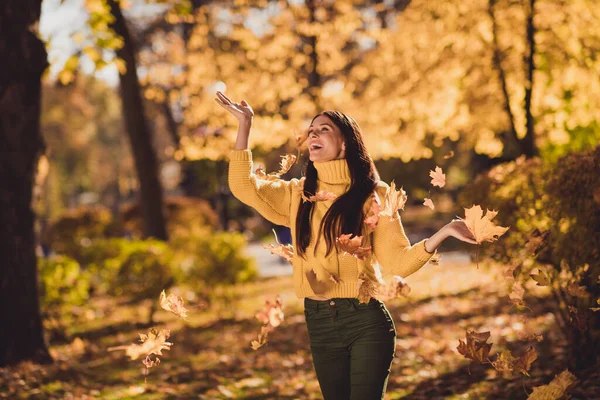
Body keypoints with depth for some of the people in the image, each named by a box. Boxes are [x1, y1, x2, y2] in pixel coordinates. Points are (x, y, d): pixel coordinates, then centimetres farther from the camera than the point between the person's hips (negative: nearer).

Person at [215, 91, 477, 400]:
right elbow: (243, 186, 1)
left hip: (367, 321, -4)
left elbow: (397, 262, -6)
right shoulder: (299, 194, 8)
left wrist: (442, 233, -20)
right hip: (319, 323, 4)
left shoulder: (372, 195, -2)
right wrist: (245, 124, 2)